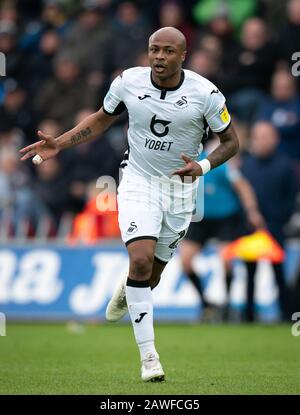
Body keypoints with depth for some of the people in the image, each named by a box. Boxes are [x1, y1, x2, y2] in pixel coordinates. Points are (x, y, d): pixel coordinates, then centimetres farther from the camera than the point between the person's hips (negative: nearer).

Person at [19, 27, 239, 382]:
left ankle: (128, 291, 50)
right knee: (141, 259, -21)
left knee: (153, 273, 10)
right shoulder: (128, 82, -9)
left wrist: (203, 167, -20)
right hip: (138, 182, -1)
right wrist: (60, 144, -1)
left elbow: (230, 141, -1)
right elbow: (102, 120, 9)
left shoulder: (204, 93, -14)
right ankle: (148, 356, -16)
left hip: (180, 189, 1)